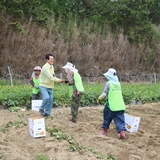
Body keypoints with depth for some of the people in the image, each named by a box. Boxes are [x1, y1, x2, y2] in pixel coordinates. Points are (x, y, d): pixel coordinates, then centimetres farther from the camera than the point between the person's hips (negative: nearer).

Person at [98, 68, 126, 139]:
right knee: (120, 119, 3)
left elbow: (104, 94, -11)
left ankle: (105, 130, 27)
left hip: (111, 105, -5)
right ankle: (122, 132, -11)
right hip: (120, 105, 5)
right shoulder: (118, 83, 11)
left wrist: (100, 97, 8)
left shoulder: (108, 83, -9)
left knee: (107, 118, 14)